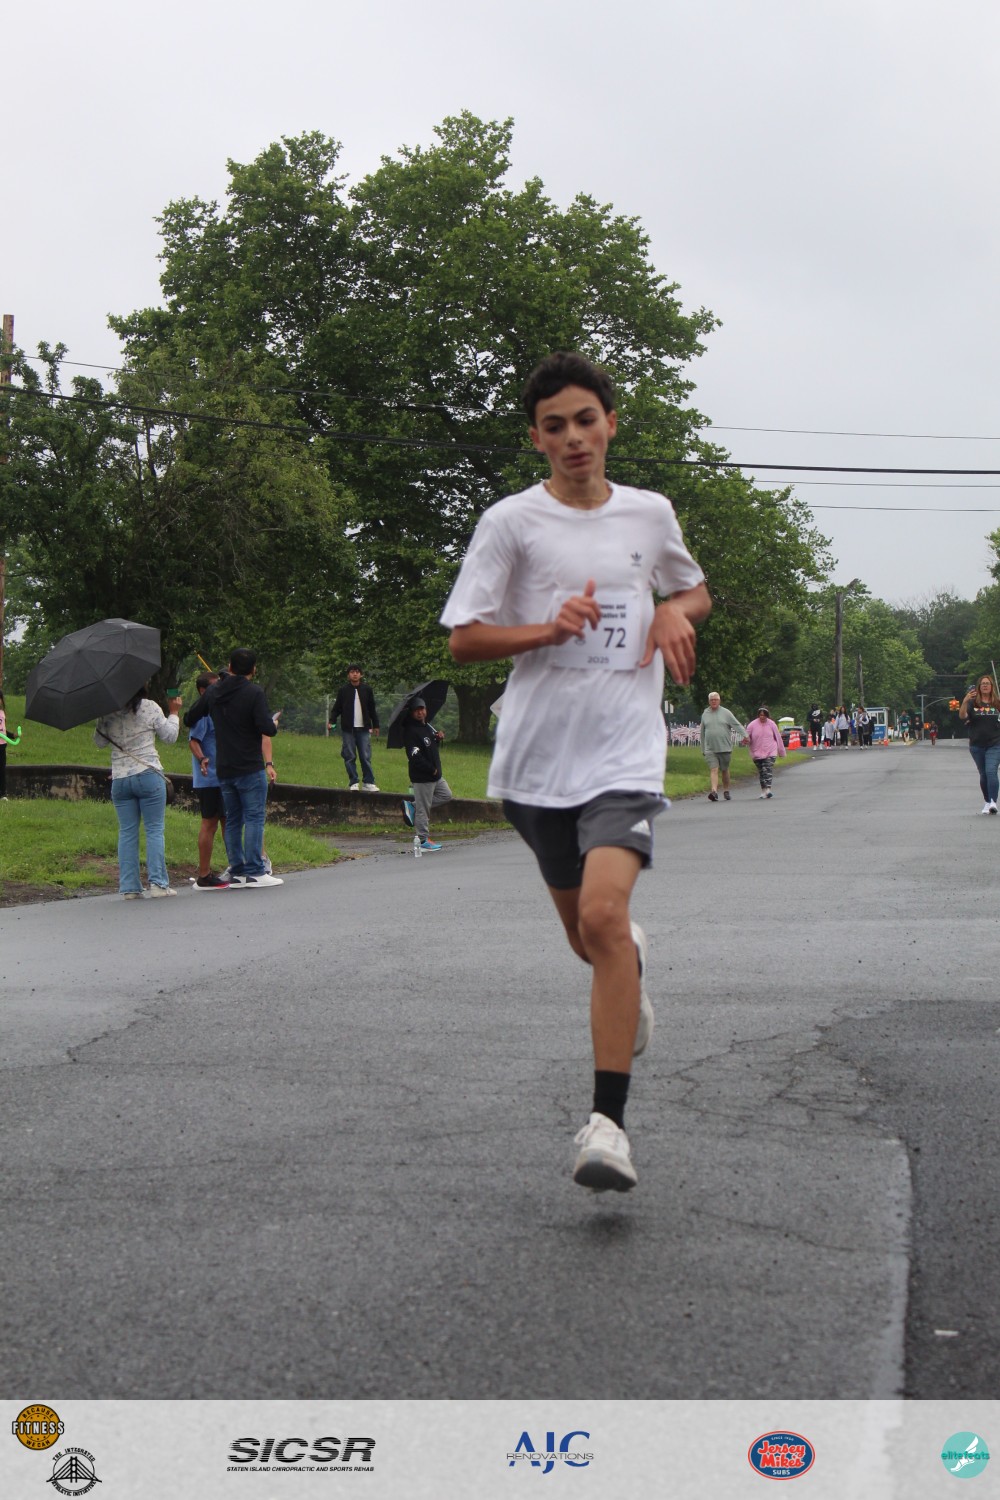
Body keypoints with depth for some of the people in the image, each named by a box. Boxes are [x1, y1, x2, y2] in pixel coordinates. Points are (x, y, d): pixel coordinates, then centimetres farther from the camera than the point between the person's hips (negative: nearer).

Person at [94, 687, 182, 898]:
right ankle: (158, 883, -4)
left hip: (119, 780, 3)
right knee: (154, 830, 1)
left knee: (127, 833, 6)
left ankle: (129, 887, 4)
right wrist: (173, 713, 17)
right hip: (148, 776, -3)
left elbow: (99, 741, 14)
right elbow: (170, 736, 3)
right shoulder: (149, 707, -4)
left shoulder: (107, 713, 3)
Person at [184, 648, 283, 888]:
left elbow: (189, 719, 13)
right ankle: (254, 871, -6)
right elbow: (266, 728, -19)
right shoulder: (254, 692, -11)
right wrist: (274, 723, 3)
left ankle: (237, 871, 10)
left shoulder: (213, 692, 7)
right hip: (250, 768, -6)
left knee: (232, 820, 11)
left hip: (223, 769, 6)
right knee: (254, 818, -3)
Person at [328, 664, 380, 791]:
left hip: (363, 729, 0)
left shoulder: (366, 690, 6)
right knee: (350, 757, 0)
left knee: (366, 756, -2)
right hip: (348, 729, 0)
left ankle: (368, 782, 1)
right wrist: (332, 721, -10)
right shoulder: (343, 690, 3)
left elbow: (372, 709, 13)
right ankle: (353, 783, 6)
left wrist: (375, 725, 14)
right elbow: (336, 708, 5)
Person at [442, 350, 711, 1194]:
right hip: (536, 758, 1)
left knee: (603, 916, -21)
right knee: (587, 939, 12)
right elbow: (463, 640, -2)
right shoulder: (511, 521, -1)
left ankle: (608, 1123, -18)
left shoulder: (651, 514, 7)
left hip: (624, 754, -1)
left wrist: (676, 614, 2)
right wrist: (547, 628, -19)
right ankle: (634, 963, 51)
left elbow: (696, 591, 26)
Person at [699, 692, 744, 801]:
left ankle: (726, 791, 24)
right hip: (710, 749, 1)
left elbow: (737, 725, -4)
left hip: (725, 747, -1)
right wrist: (703, 749, 19)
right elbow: (702, 733, 17)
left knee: (725, 770, 10)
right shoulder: (705, 714, 10)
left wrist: (744, 735, -20)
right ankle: (714, 791, -25)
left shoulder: (726, 713, 2)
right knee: (713, 769, -13)